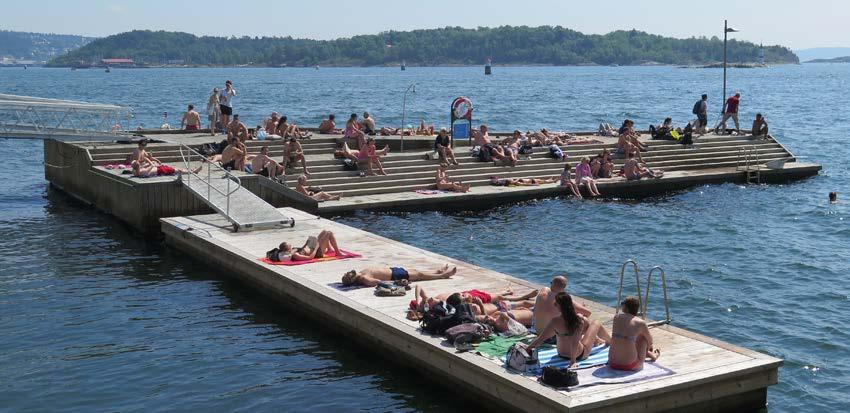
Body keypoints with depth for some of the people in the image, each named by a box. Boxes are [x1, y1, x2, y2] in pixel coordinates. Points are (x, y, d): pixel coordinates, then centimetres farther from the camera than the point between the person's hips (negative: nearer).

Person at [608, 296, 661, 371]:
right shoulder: (640, 323, -5)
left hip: (613, 364, 3)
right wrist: (649, 347, 41)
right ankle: (652, 355, 38)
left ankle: (651, 355, 53)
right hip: (630, 366, -3)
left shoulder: (616, 318, 4)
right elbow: (650, 340, 14)